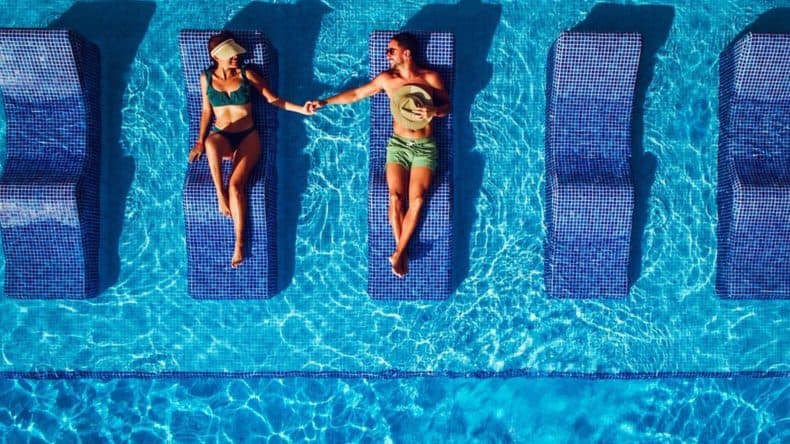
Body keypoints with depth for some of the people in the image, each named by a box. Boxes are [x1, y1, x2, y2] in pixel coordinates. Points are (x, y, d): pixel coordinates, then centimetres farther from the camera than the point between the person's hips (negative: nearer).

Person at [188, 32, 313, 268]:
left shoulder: (247, 74, 1)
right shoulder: (206, 78, 5)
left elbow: (273, 99, 2)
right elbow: (206, 111, 13)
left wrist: (301, 109, -8)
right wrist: (200, 141, 4)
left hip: (248, 136, -1)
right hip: (222, 137, 1)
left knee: (236, 184, -25)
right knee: (211, 142, -40)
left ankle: (239, 242, -18)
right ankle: (220, 194, -23)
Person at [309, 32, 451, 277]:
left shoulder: (430, 77, -3)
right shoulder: (386, 79, 2)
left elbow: (448, 105, 3)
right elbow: (355, 94, 10)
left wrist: (434, 111, -19)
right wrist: (324, 102, 7)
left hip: (424, 147, -1)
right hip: (398, 144, 2)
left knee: (416, 199, -18)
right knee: (396, 197, -17)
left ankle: (398, 252, -9)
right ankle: (402, 251, -5)